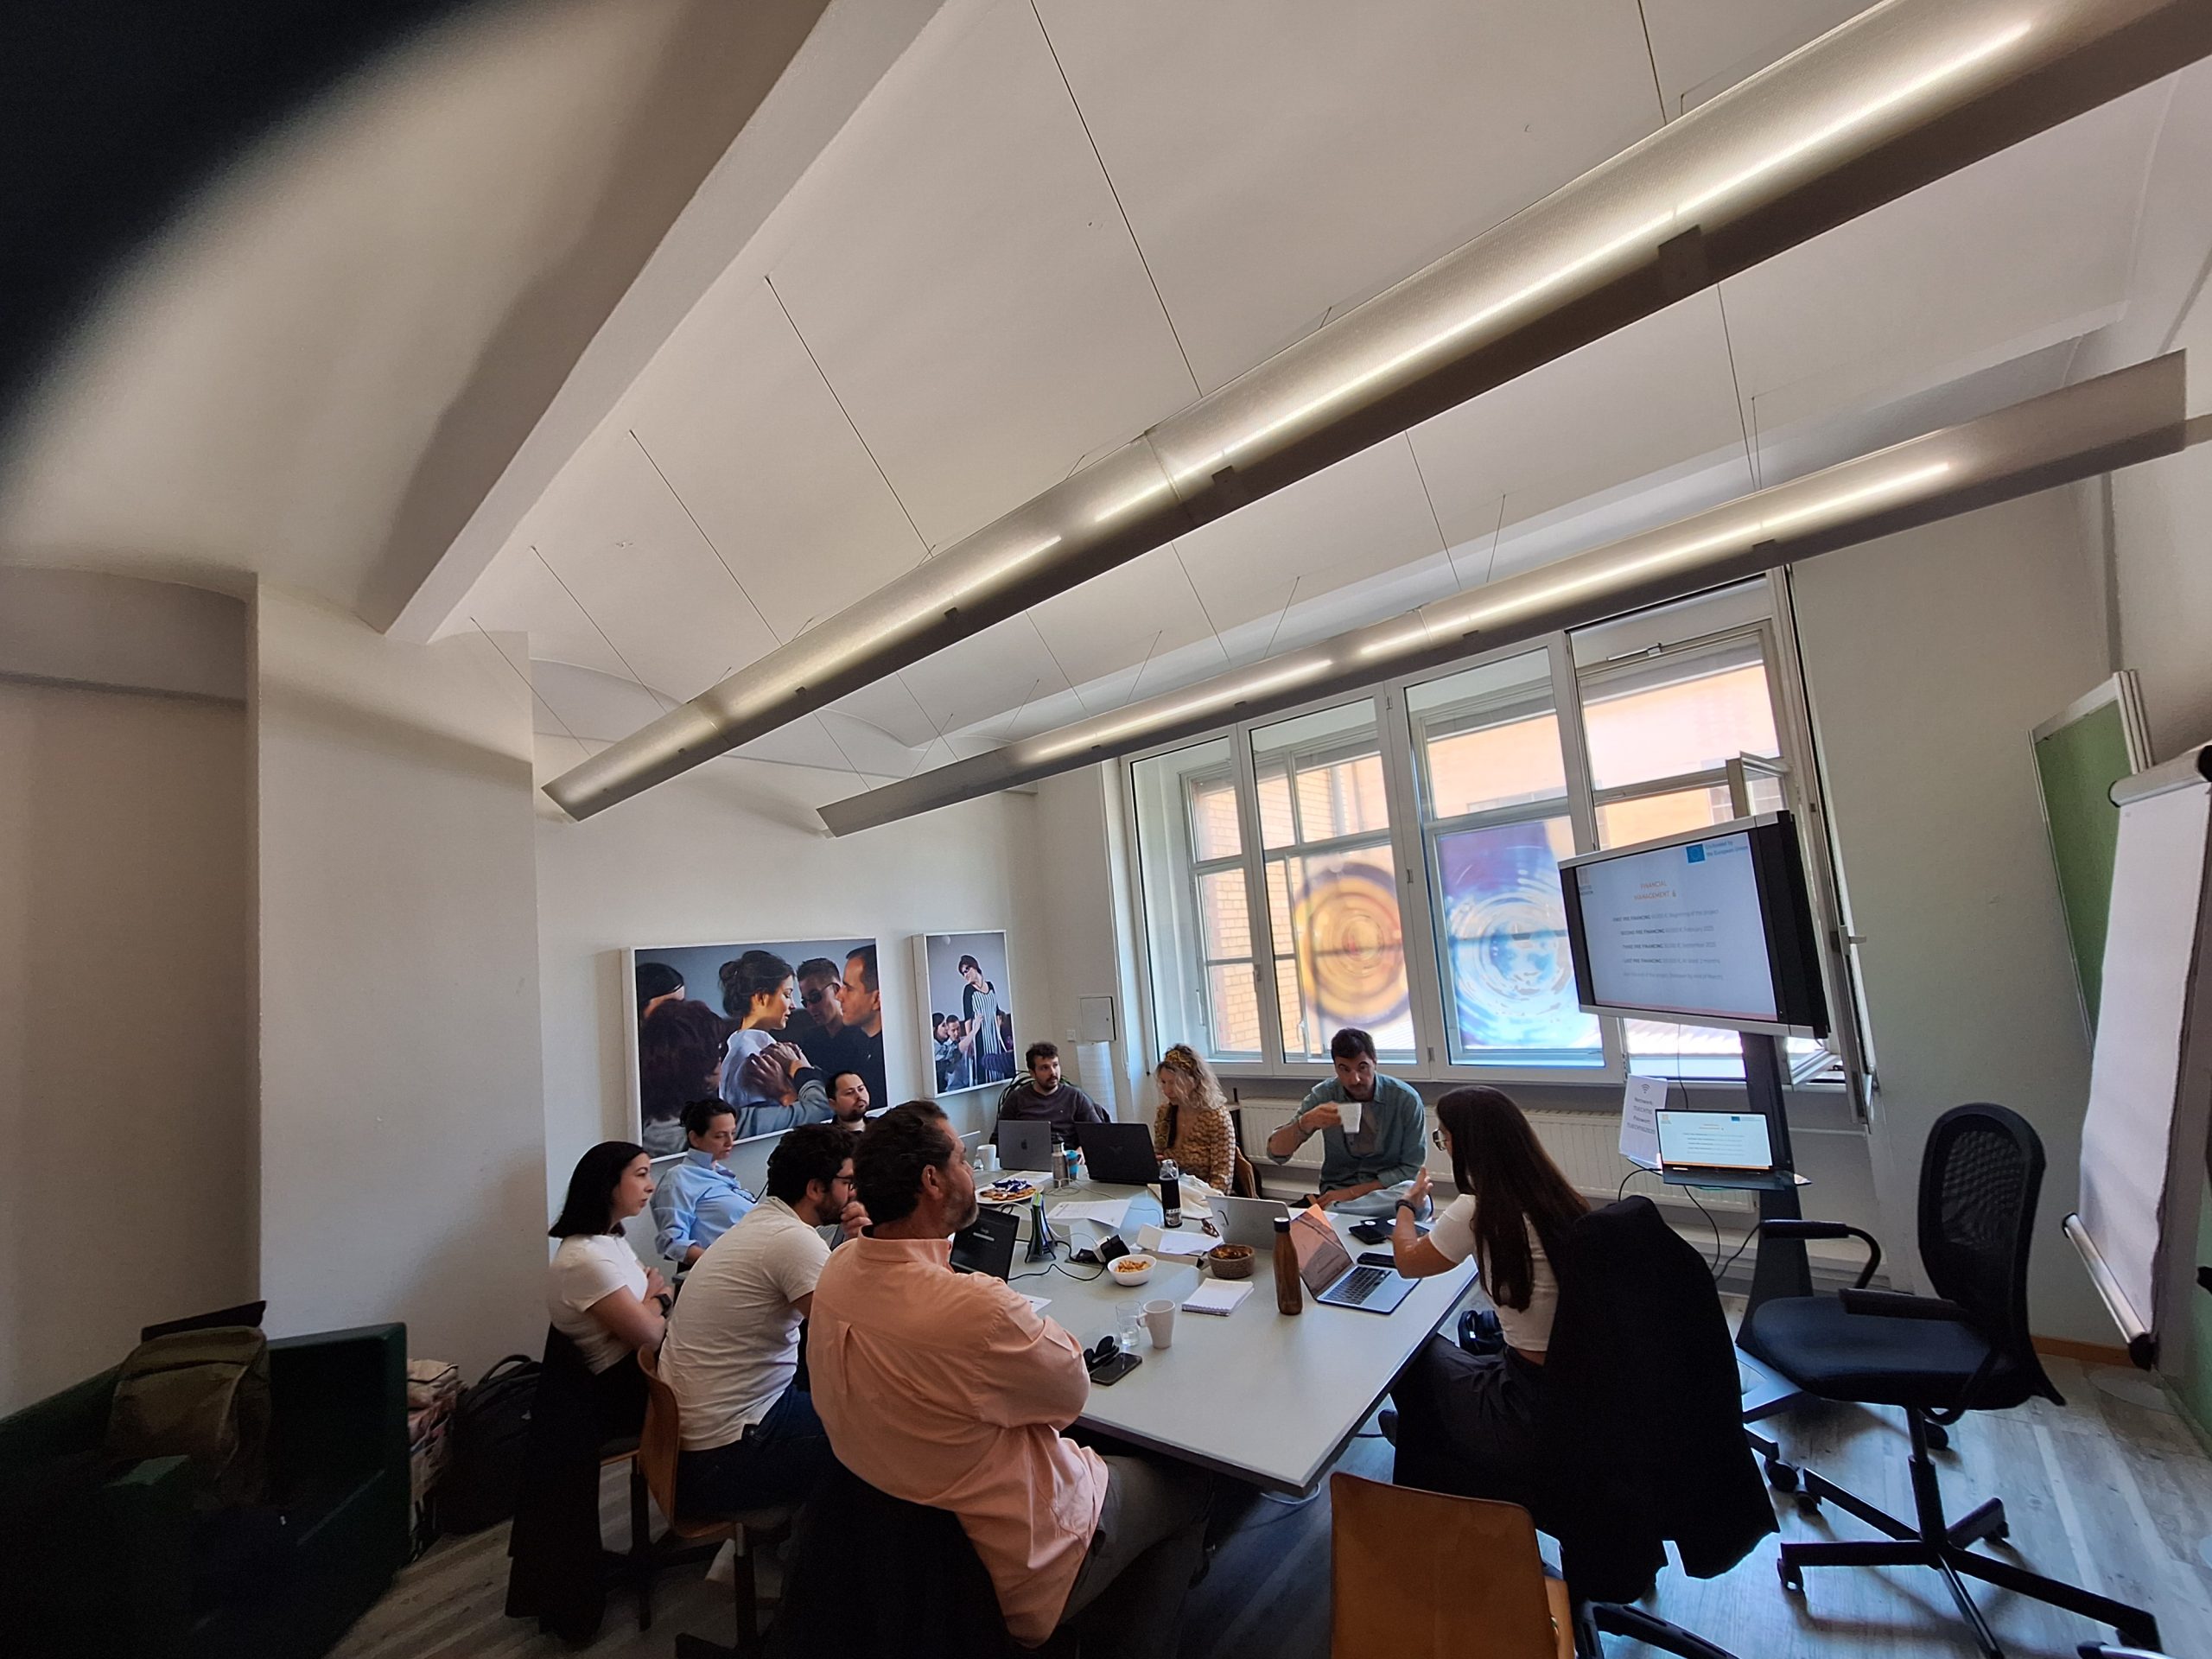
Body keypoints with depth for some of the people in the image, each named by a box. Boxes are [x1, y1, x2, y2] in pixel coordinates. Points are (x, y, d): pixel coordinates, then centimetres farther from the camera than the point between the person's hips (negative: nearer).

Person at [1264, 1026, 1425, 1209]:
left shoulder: (1406, 1099, -13)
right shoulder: (1323, 1095, -9)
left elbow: (1411, 1170, -7)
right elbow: (1276, 1153, -11)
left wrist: (1353, 1192, -16)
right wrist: (1306, 1122, -31)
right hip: (1335, 1192, 0)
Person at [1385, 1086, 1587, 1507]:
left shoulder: (1476, 1212, -22)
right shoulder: (1560, 1193, -4)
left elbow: (1408, 1262, -2)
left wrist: (1408, 1204, 15)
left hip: (1535, 1415, -6)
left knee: (1414, 1354, 18)